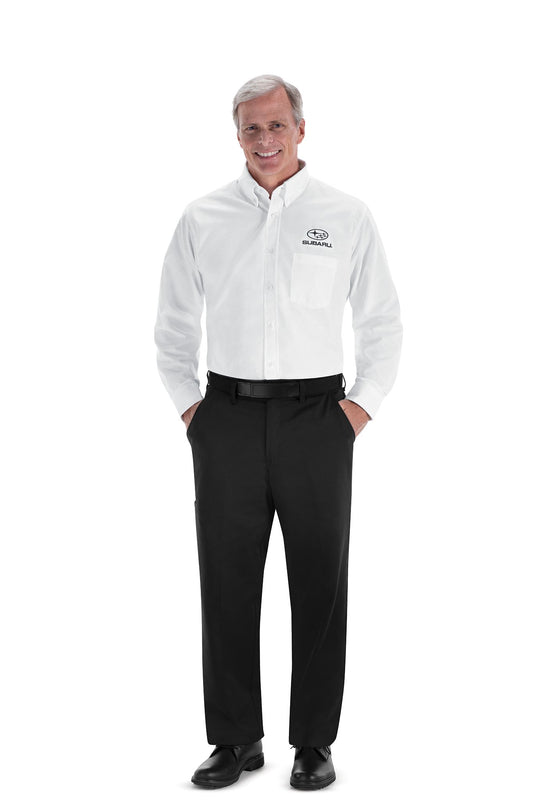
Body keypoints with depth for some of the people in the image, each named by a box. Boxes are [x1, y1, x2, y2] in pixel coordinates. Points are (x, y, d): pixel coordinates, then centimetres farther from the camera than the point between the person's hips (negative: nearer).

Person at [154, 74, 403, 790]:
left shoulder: (347, 217, 3)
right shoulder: (202, 220, 7)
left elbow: (383, 323, 7)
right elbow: (174, 325, 14)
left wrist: (358, 408, 0)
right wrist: (189, 406, 6)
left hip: (316, 416, -1)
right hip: (228, 417, 1)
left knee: (320, 585, 3)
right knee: (227, 583, 4)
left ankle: (315, 743, 16)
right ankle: (235, 740, 16)